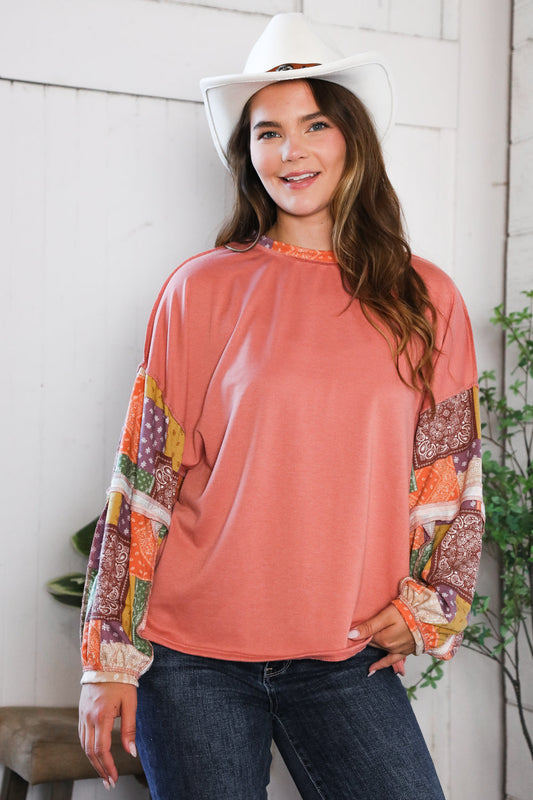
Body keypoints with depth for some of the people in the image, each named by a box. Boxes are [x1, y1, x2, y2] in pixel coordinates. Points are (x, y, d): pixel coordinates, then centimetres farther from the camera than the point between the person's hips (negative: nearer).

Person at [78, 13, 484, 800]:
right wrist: (109, 656, -3)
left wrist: (428, 604, 3)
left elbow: (455, 472, 11)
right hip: (193, 659, -1)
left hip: (349, 659, 2)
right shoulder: (201, 290, -1)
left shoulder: (426, 299, 5)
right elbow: (145, 476, -2)